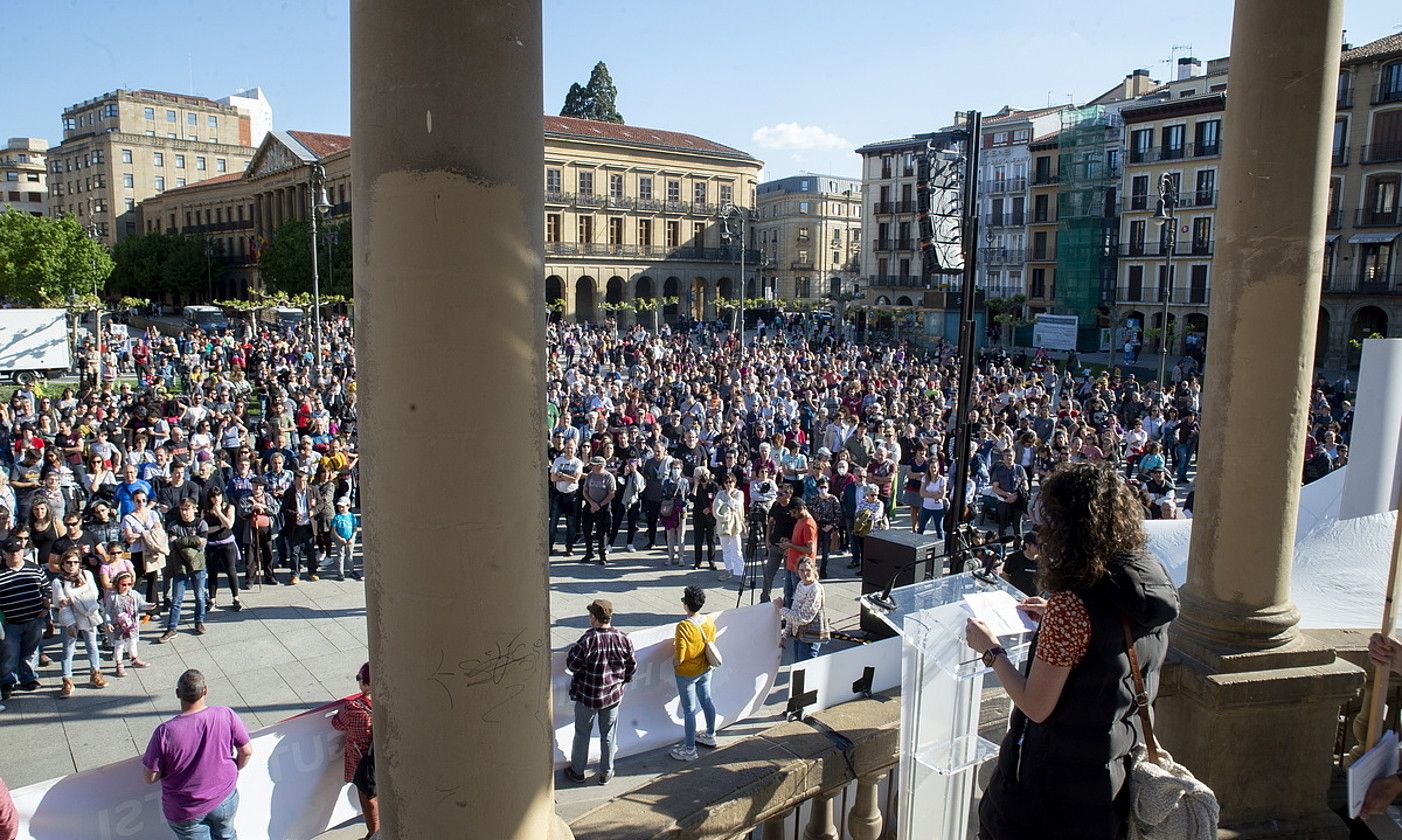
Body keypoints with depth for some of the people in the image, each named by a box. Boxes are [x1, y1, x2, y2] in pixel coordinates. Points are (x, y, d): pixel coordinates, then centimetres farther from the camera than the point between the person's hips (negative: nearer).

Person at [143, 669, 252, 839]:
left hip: (186, 812, -1)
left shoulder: (165, 733, -26)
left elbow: (150, 777, -16)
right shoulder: (226, 715, -21)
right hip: (225, 799, 2)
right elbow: (246, 751, -10)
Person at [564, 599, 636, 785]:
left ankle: (577, 771, 31)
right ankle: (606, 773, 29)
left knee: (582, 734, 17)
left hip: (587, 696, -3)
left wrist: (573, 649, 2)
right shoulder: (623, 638, -11)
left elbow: (572, 665, -16)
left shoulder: (588, 640, -25)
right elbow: (632, 666, -1)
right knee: (608, 735, 18)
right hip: (613, 696, 3)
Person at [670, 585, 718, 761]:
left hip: (687, 674, -7)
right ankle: (710, 735, 42)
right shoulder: (709, 622, -9)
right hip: (705, 669, 7)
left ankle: (690, 750, 15)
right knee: (706, 701, 23)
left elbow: (679, 657, -26)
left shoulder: (683, 626, -29)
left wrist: (674, 663, -5)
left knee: (689, 710, 4)